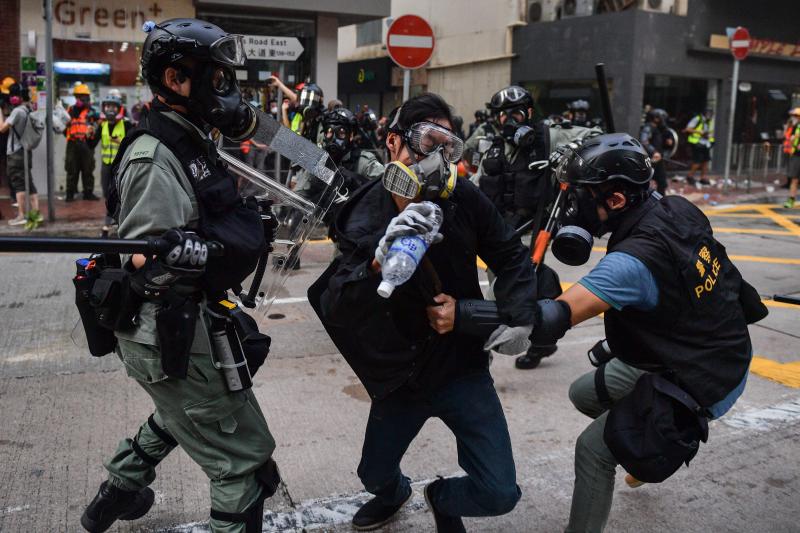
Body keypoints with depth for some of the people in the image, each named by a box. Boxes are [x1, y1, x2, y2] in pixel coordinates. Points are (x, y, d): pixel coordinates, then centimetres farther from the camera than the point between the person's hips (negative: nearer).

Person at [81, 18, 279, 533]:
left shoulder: (191, 141, 9)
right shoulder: (154, 155, -21)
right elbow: (148, 258, -26)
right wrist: (229, 249, -28)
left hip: (182, 321, 11)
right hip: (168, 331, -11)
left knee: (179, 417, 35)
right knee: (246, 462, -2)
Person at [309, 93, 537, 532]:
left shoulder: (464, 199, -15)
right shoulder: (364, 218, -16)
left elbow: (511, 258, 1)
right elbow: (332, 309, -26)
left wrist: (517, 317, -14)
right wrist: (377, 262, -43)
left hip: (461, 368, 0)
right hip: (399, 376, 1)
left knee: (499, 495, -6)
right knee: (374, 475, 20)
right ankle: (394, 494, 60)